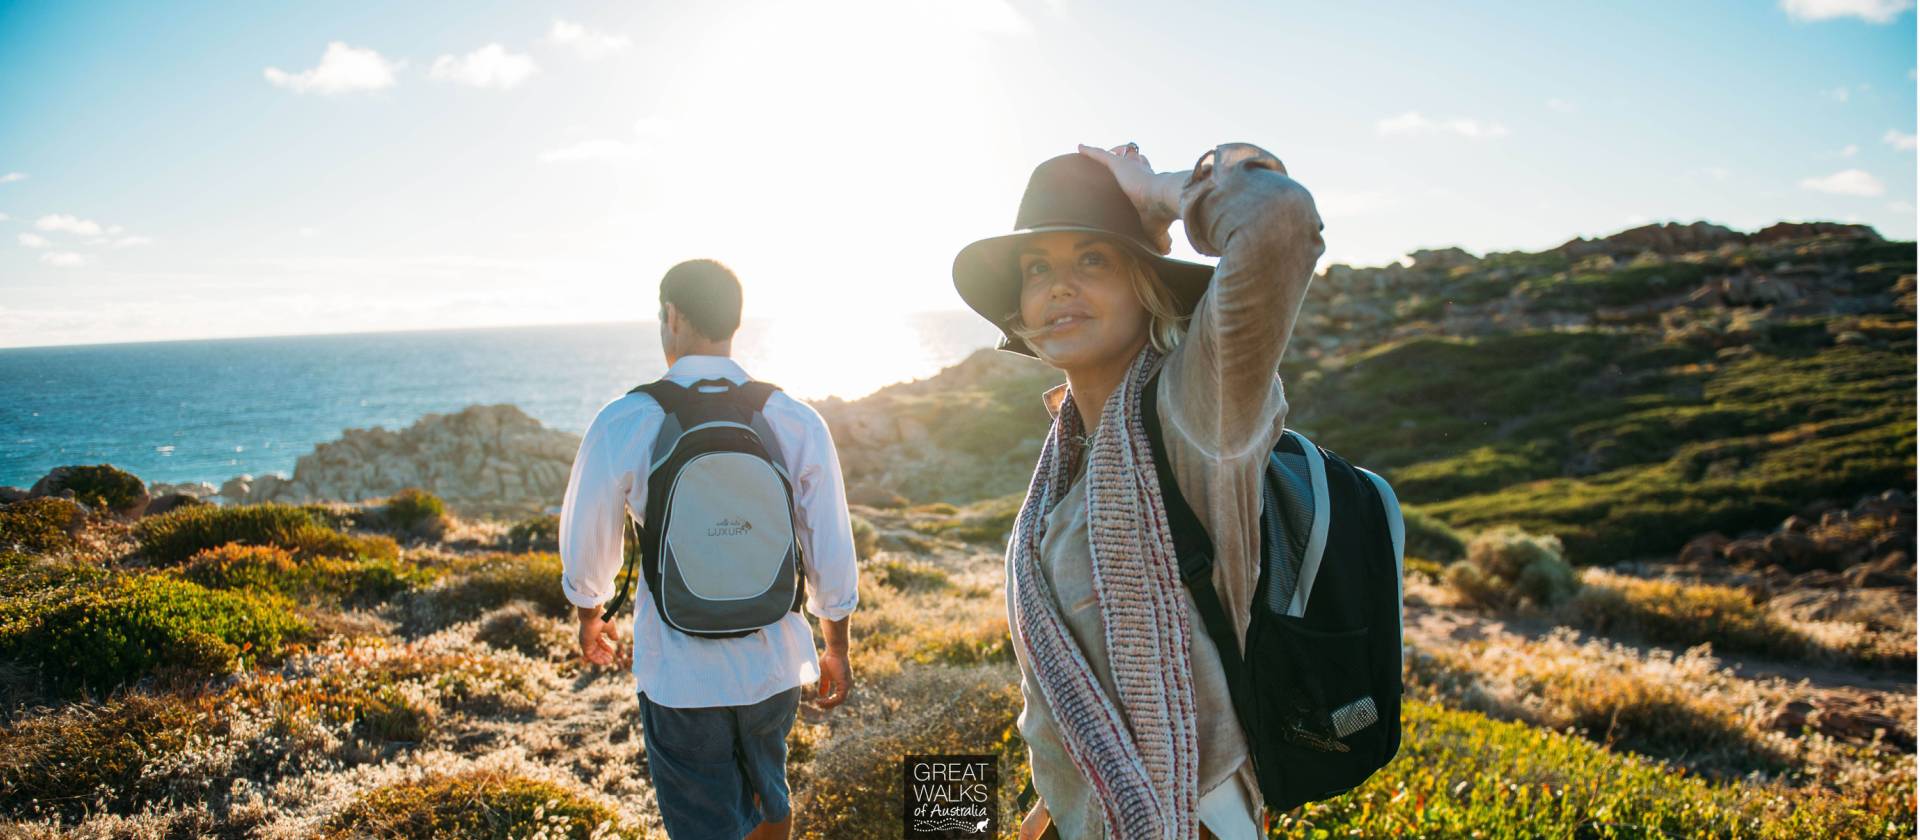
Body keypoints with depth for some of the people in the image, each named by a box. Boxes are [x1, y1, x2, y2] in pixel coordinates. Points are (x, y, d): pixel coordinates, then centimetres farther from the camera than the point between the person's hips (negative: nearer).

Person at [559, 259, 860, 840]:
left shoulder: (622, 424, -13)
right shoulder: (797, 421, -8)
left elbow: (586, 549, 0)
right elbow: (832, 557, -3)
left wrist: (591, 622, 21)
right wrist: (836, 651, 13)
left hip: (679, 674, -2)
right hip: (775, 663, 3)